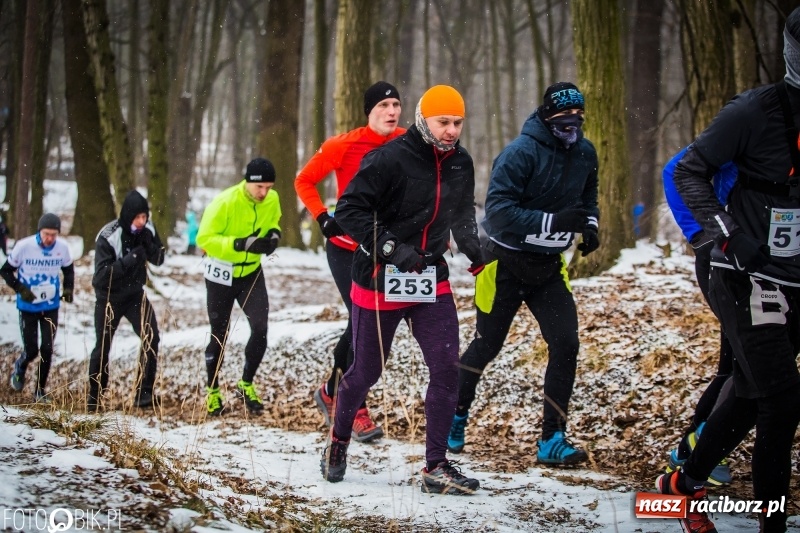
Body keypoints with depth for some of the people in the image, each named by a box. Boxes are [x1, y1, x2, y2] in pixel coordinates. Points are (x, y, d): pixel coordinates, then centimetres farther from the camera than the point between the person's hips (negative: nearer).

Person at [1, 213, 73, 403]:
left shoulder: (62, 248, -11)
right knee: (31, 350, 2)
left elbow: (68, 270, 9)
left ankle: (40, 391, 16)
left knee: (47, 350, 0)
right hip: (28, 307, -2)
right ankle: (20, 367, 37)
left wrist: (68, 289, -7)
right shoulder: (24, 246, -19)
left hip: (51, 307, 2)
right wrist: (21, 289, -19)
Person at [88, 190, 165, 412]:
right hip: (109, 297, -3)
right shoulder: (108, 237, -23)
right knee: (103, 346, 5)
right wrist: (131, 258, -35)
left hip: (135, 294, 3)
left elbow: (158, 260, -5)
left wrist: (147, 243, -23)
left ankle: (144, 392, -12)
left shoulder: (147, 230, -8)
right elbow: (102, 273, -27)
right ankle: (94, 398, 21)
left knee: (151, 336, -17)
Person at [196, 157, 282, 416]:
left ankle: (247, 384, 11)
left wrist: (274, 234, -13)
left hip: (251, 272, 4)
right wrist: (241, 244, -37)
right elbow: (204, 239, -27)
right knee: (219, 336, 7)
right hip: (221, 275, -4)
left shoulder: (272, 199, -10)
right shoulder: (225, 202, -26)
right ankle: (213, 391, 26)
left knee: (260, 329, -10)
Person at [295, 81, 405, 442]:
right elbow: (305, 181, -1)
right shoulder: (345, 145, -12)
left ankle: (331, 392, 34)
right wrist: (324, 219, -11)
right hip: (347, 246, -4)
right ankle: (357, 411, 2)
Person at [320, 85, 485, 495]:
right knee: (366, 371, 7)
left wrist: (473, 249, 8)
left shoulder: (461, 164, 3)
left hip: (432, 281, 5)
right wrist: (390, 248, -26)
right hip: (380, 282, -5)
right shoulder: (389, 159, -18)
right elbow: (349, 210, -19)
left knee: (446, 369, -6)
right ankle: (338, 443, 33)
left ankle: (436, 467, 2)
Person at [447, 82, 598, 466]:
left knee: (566, 344, -9)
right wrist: (553, 222, -35)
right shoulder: (521, 152, -22)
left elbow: (588, 198, 16)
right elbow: (498, 211, -28)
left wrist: (589, 225, -5)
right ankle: (456, 416, 34)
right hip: (506, 264, -5)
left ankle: (552, 439, -2)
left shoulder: (584, 154, -1)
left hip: (549, 266, 5)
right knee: (486, 346, 9)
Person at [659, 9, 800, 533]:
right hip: (749, 278, -6)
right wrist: (728, 235, -17)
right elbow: (689, 172, -8)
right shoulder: (757, 111, -13)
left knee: (751, 395, 15)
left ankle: (686, 482, 33)